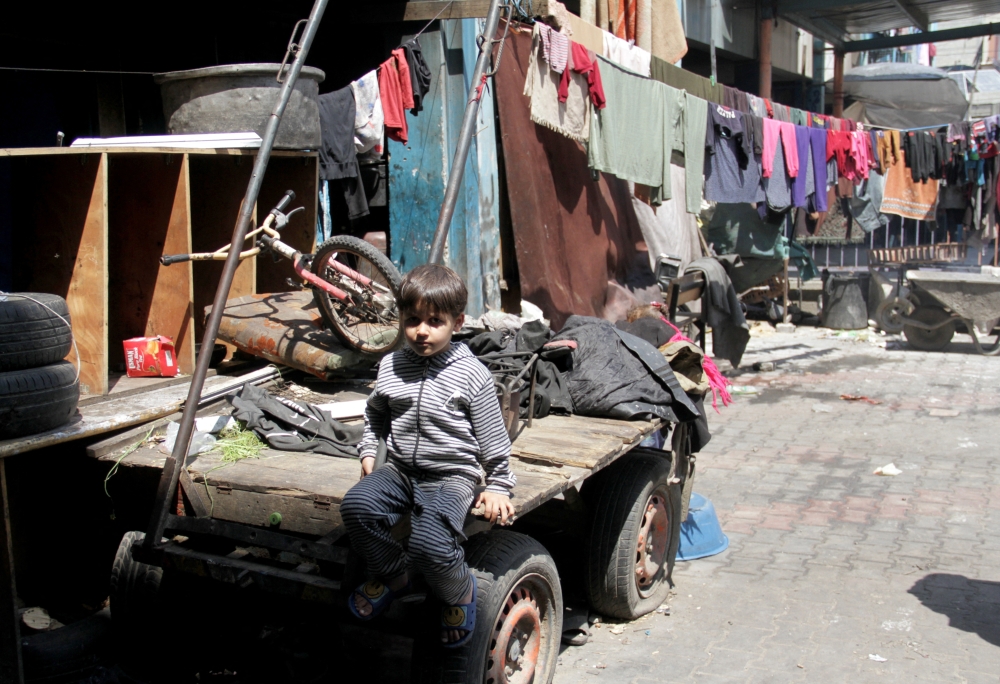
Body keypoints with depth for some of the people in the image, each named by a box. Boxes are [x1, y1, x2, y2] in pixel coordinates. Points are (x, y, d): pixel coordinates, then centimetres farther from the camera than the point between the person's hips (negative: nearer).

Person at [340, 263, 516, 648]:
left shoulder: (471, 375, -7)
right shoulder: (390, 367, 6)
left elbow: (493, 439, -1)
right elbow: (375, 413, 25)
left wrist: (497, 487, -1)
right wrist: (368, 452, 15)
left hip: (452, 476, -5)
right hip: (399, 470, 5)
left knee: (429, 544, -29)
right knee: (357, 504, -24)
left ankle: (459, 592, 7)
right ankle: (390, 574, 4)